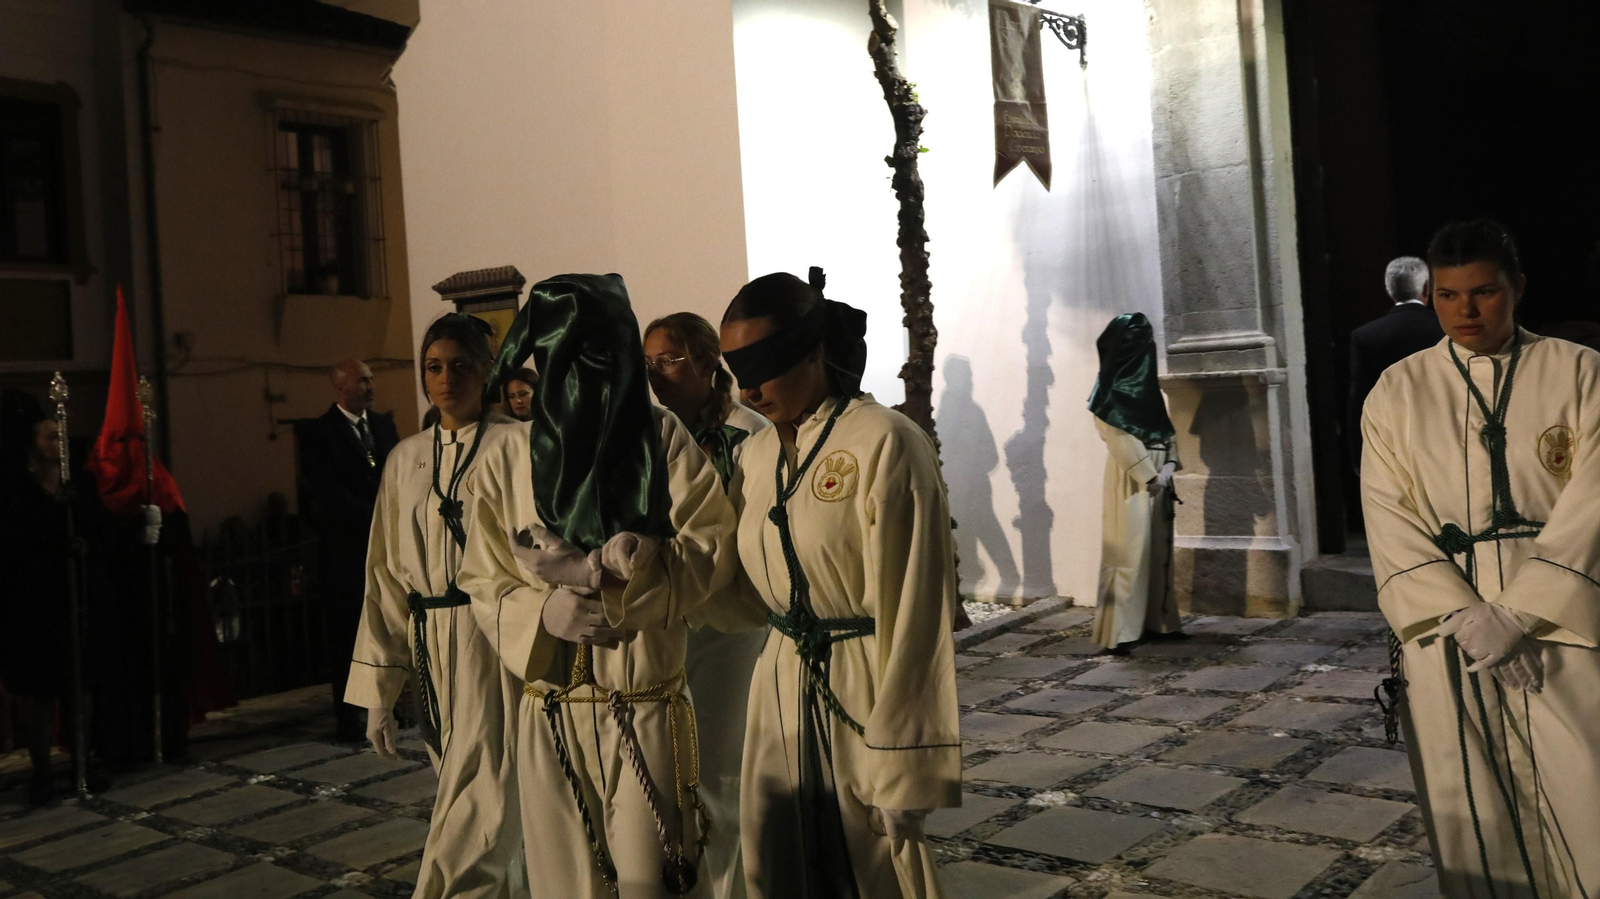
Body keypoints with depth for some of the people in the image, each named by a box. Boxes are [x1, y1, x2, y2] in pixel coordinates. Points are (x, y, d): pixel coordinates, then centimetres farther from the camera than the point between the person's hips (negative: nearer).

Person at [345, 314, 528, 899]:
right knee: (481, 797, 12)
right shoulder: (405, 460, 10)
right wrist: (380, 690, 10)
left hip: (494, 639, -5)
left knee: (477, 806, -8)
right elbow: (387, 574, 11)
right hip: (430, 646, 5)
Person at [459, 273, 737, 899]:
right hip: (550, 717, 2)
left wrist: (596, 572, -19)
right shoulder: (505, 456, 0)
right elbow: (483, 582, 5)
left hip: (648, 710, -1)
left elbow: (710, 551, -8)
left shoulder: (663, 439, -3)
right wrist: (543, 611, -16)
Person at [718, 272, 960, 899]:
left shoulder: (885, 444, -15)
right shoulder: (758, 454, 8)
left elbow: (912, 612, -17)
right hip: (781, 690, 7)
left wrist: (901, 769, -16)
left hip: (864, 694, -6)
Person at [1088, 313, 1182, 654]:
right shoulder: (1112, 390, -10)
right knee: (1130, 552, -10)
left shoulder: (1149, 385, 14)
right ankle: (1119, 632, -9)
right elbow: (1118, 439, -14)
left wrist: (1169, 464, -3)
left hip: (1158, 476, 8)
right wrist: (1149, 475, -16)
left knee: (1159, 550, 11)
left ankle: (1157, 620, 21)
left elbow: (1166, 429, 13)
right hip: (1130, 479, -8)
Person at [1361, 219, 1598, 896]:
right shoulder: (1397, 392, 8)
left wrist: (1518, 613, -13)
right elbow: (1390, 518, 2)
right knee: (1470, 815, 2)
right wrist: (1466, 615, -11)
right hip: (1444, 630, 1)